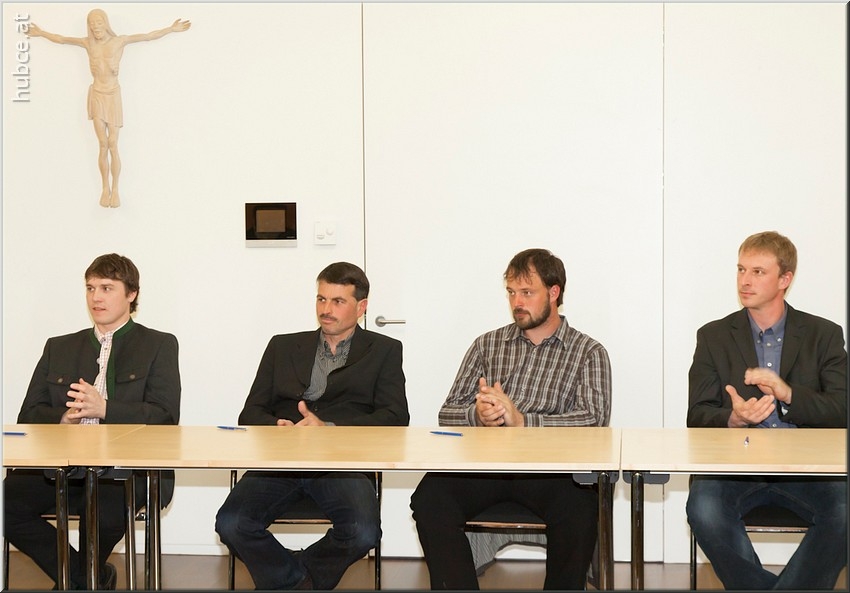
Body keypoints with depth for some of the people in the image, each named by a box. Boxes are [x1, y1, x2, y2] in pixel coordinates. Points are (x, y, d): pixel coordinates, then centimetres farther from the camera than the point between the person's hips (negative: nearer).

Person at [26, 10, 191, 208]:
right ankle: (105, 189, 10)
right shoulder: (88, 42, 1)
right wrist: (40, 33, 24)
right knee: (102, 145, -1)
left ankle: (115, 189, 8)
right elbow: (60, 39, 16)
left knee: (113, 146, -3)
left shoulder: (119, 41, -5)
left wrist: (172, 29, -7)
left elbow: (150, 36, -4)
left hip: (113, 97, -1)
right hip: (97, 97, 2)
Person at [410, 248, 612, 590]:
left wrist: (521, 420, -17)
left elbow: (594, 419, -7)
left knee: (579, 508, -35)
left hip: (550, 465, -2)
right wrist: (477, 415, -10)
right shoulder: (487, 345, 20)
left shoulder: (589, 353, 10)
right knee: (430, 497, -28)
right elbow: (448, 413, 14)